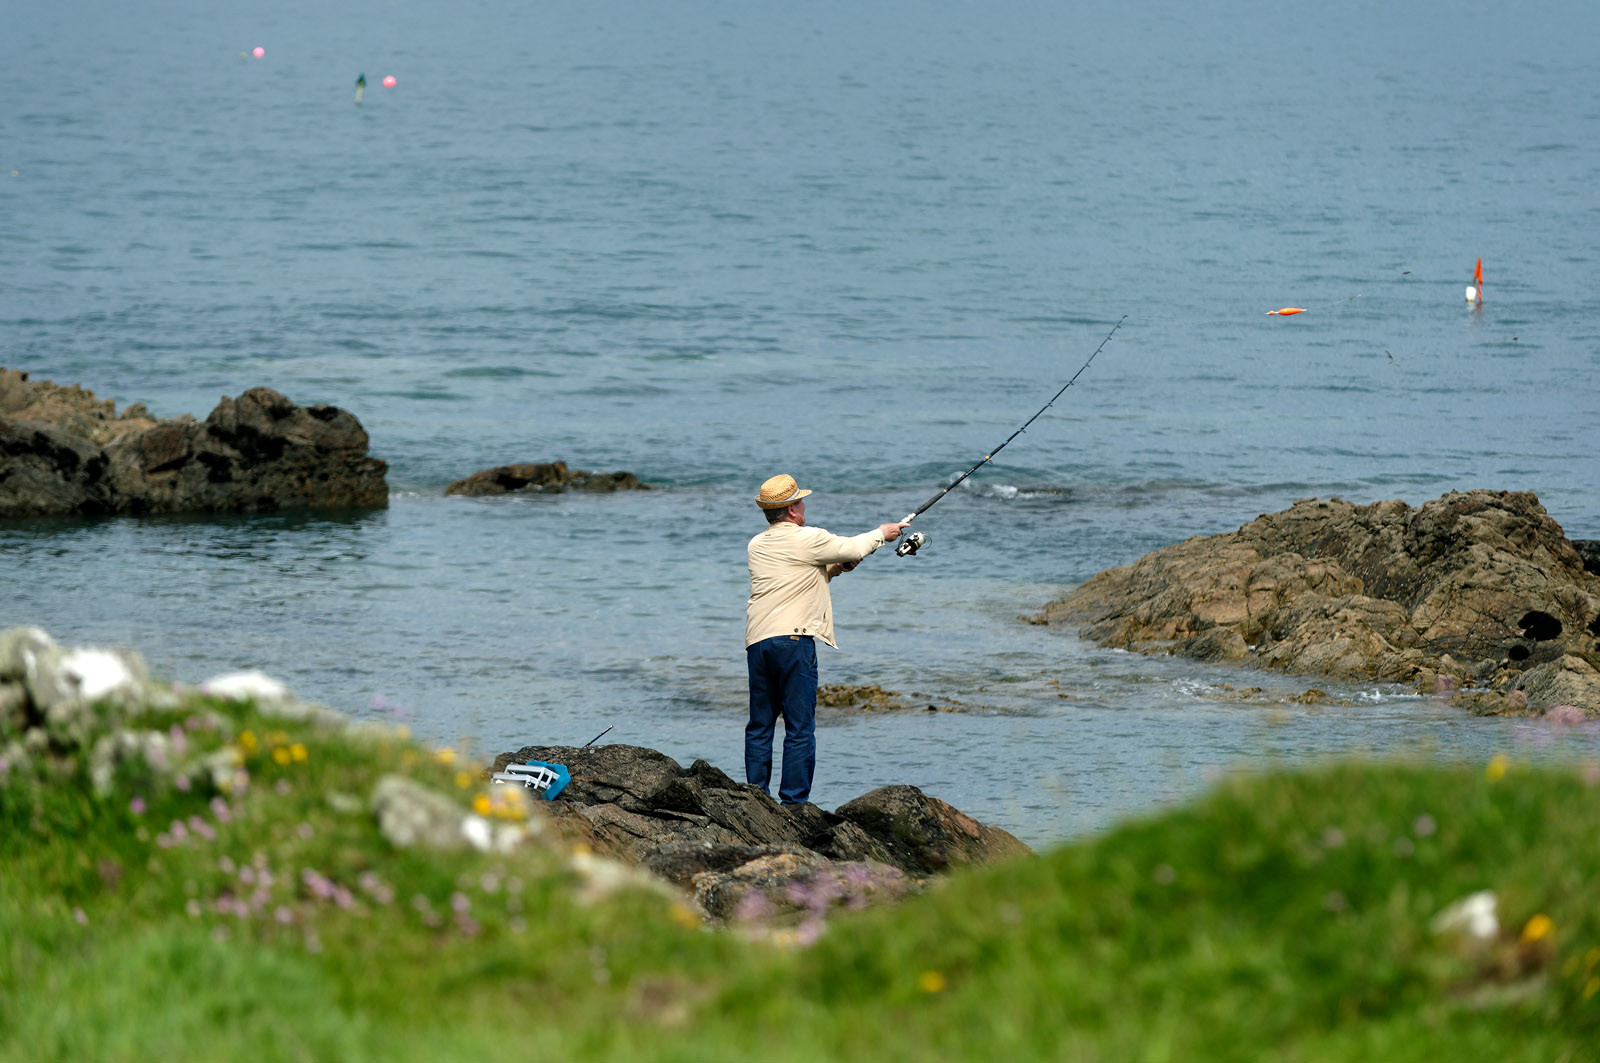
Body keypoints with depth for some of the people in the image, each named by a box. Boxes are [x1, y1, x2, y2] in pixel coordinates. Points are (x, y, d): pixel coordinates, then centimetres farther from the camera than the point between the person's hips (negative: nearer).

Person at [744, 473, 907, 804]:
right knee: (800, 727, -3)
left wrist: (835, 567, 20)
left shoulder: (757, 545, 15)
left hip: (756, 641, 6)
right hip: (793, 640, -6)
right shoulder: (808, 540, -5)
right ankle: (794, 802, -6)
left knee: (759, 726, 10)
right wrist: (881, 534, 28)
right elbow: (853, 549, 10)